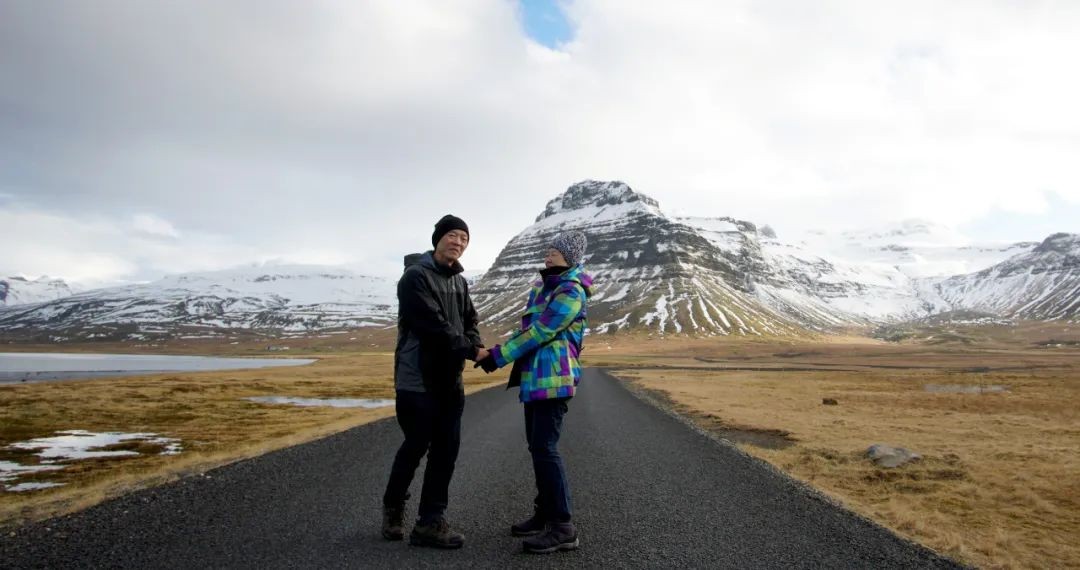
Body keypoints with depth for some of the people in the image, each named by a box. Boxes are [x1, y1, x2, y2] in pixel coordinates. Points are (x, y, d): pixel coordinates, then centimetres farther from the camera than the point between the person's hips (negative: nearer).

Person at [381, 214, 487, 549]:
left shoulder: (459, 281, 15)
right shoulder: (416, 276, -12)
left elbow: (469, 321, 15)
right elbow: (433, 325, -20)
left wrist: (476, 348, -7)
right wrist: (471, 350, -17)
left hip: (450, 380, 8)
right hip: (418, 378, -7)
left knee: (446, 449, 5)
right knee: (416, 447, 1)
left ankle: (430, 521, 12)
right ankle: (393, 509, 25)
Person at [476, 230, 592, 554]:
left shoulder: (571, 293, -11)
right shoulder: (542, 287, 16)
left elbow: (540, 332, -17)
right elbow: (528, 328, 20)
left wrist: (498, 357, -15)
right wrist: (498, 352, 7)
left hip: (553, 378, -9)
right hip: (535, 377, 9)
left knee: (545, 449, -12)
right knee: (537, 447, 13)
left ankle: (563, 527, -8)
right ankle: (544, 514, 24)